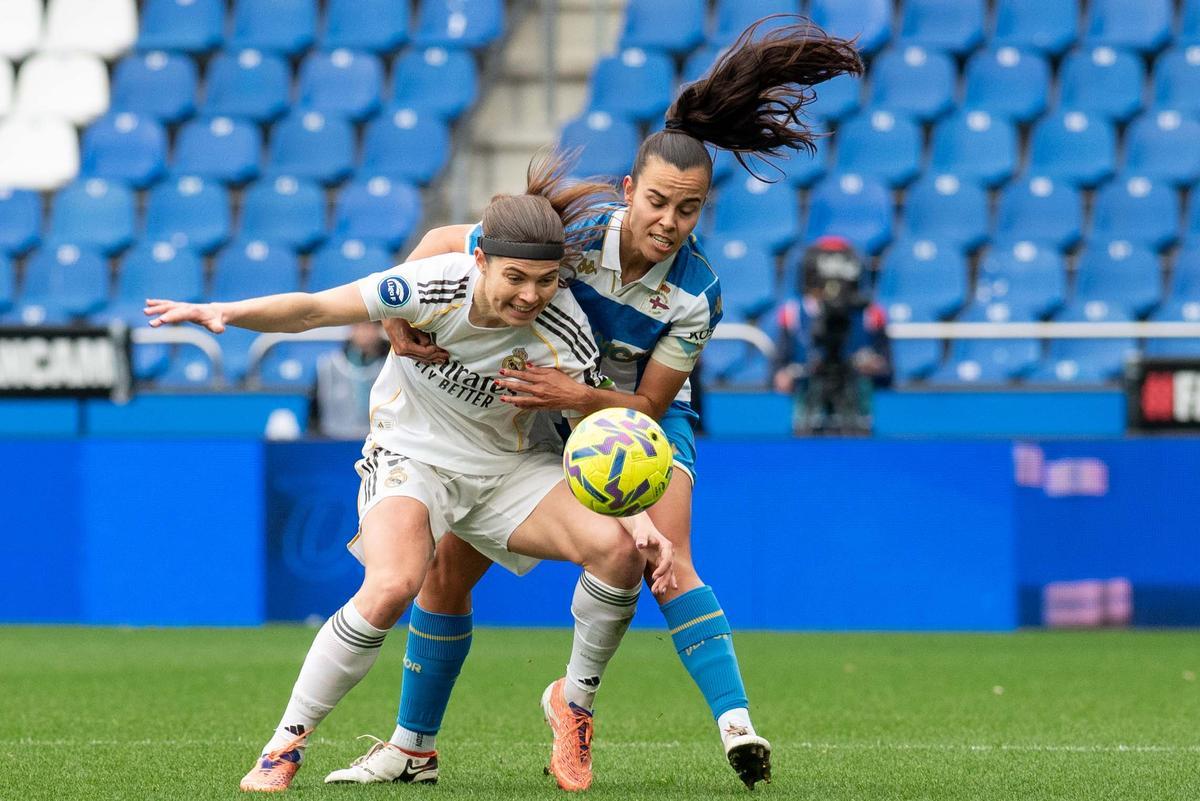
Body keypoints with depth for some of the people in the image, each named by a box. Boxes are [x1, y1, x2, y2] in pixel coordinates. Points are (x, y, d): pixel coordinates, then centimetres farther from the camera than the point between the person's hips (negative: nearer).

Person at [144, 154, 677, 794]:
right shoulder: (433, 286, -25)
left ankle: (572, 701, 6)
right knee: (391, 586, -31)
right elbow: (311, 310, -19)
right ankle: (283, 747, -14)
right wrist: (225, 312, -34)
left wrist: (636, 516, -28)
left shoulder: (565, 336, -21)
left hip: (508, 466, 2)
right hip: (411, 455, -2)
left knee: (618, 549, -22)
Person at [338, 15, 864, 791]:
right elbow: (444, 241, -13)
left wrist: (575, 396, -36)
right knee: (446, 568, 1)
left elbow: (648, 404, -19)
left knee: (665, 557, -30)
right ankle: (413, 746, 17)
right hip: (538, 414, 2)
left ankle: (737, 725, -37)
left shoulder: (697, 293, -26)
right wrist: (396, 316, -27)